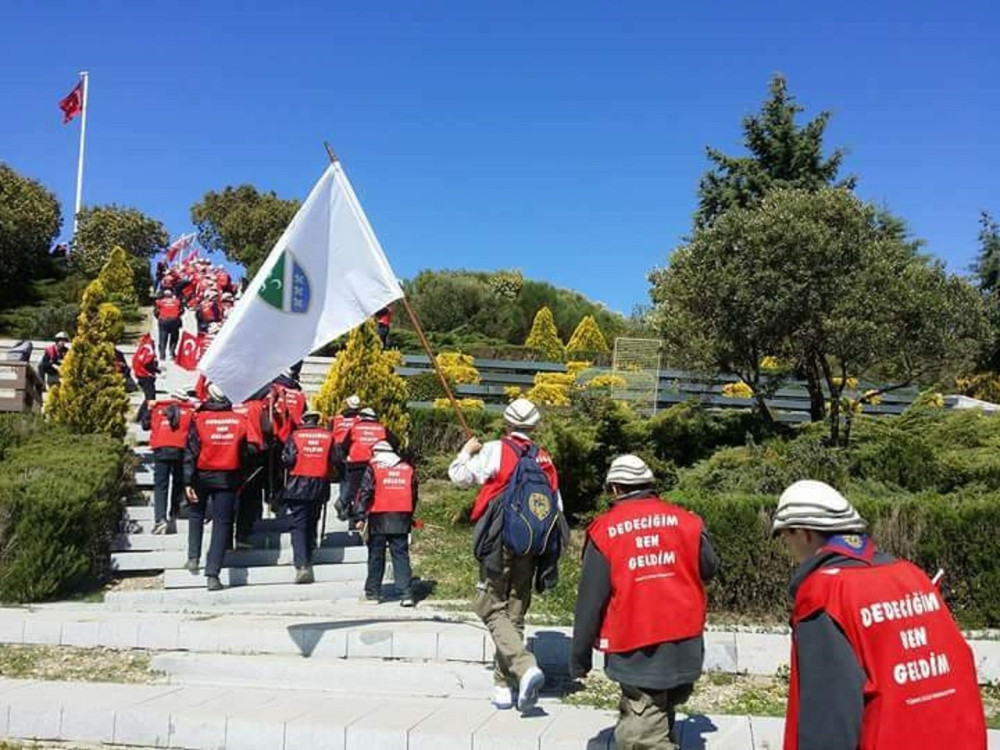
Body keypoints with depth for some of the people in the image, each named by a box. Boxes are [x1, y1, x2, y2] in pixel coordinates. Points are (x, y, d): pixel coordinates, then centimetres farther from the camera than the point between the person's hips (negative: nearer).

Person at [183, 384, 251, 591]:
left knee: (196, 514, 25)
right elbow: (246, 452, 3)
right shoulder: (240, 420, -4)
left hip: (202, 476, 0)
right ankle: (212, 574, -2)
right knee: (222, 523, 3)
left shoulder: (199, 419, -9)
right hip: (228, 478, 0)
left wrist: (188, 481, -6)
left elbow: (191, 452, -9)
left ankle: (193, 557, 16)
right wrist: (242, 478, 15)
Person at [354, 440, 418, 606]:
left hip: (379, 519, -3)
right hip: (401, 520, 3)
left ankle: (373, 592, 16)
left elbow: (365, 493, -10)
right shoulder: (408, 469, 10)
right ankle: (406, 594, -4)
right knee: (401, 555, 4)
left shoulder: (373, 468, -3)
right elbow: (413, 496, 15)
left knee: (376, 556, 9)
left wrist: (360, 516, -9)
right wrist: (409, 518, 23)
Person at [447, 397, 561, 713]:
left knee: (492, 608, -1)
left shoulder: (495, 450, -7)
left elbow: (459, 476, -2)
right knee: (515, 613, 13)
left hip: (499, 543, -5)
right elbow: (556, 508, 11)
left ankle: (525, 667, -22)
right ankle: (504, 686, 18)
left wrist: (466, 451, 17)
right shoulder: (545, 460, 9)